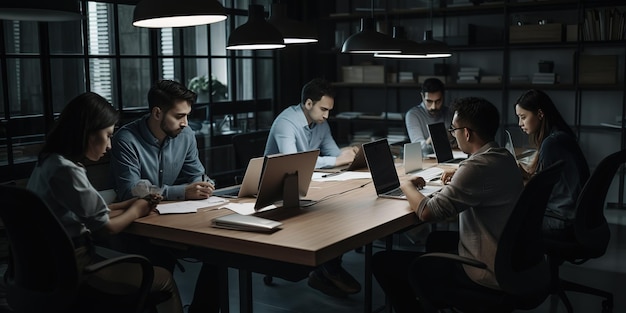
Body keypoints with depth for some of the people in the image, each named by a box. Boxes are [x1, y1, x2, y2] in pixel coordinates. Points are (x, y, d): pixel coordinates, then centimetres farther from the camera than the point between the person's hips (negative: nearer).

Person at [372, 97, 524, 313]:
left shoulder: (477, 166, -26)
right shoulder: (505, 157, 3)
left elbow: (427, 212, -26)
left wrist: (407, 186, -7)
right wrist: (458, 178, 10)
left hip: (486, 273, -10)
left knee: (383, 262, -4)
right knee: (436, 239, 34)